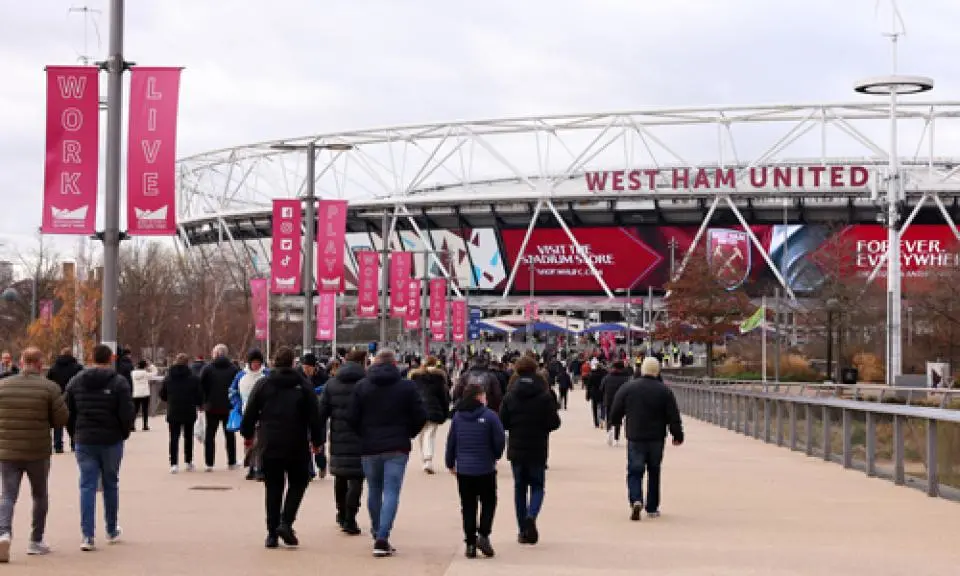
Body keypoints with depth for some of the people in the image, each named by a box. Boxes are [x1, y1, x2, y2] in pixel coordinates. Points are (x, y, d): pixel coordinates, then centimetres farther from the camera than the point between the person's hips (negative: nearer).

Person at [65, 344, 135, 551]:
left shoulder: (76, 382, 2)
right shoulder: (118, 382, -8)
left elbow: (67, 412, 4)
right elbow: (127, 413, -11)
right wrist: (124, 433, 7)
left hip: (84, 441, 2)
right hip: (111, 441, -1)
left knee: (87, 486, 2)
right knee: (111, 484, 14)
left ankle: (87, 536, -7)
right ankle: (112, 531, 26)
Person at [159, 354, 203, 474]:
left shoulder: (168, 377, 0)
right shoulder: (194, 378, -7)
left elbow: (162, 395, 4)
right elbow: (199, 396, -7)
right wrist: (199, 405, 13)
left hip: (173, 413, 1)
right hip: (189, 413, 0)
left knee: (174, 438, 1)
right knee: (188, 437, 14)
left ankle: (174, 464, -10)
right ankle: (188, 462, 19)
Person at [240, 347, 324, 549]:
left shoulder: (262, 385, 1)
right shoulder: (303, 386, -2)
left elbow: (250, 413, 4)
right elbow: (314, 417, -2)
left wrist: (247, 434, 19)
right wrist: (317, 440, 8)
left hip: (269, 446, 1)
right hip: (296, 447, -1)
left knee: (273, 488, 9)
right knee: (298, 483, 15)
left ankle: (272, 533, 7)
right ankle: (286, 522, -4)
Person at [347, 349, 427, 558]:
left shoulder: (361, 386, 0)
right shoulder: (407, 386, -2)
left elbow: (352, 418, -3)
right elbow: (420, 417, -3)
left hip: (369, 448, 2)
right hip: (397, 448, -2)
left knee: (374, 492, 16)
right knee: (391, 492, -3)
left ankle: (378, 536, 24)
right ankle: (382, 539, -14)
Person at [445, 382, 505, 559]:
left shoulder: (457, 416, 1)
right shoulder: (490, 416, -10)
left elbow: (451, 441, 6)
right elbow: (499, 440, -7)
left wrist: (450, 463, 18)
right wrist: (495, 457, 14)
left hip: (463, 470, 3)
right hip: (485, 469, -3)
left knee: (468, 506, 9)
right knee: (488, 503, 12)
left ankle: (470, 543, 8)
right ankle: (483, 535, -5)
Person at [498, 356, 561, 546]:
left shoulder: (510, 396, -4)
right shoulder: (545, 396, -9)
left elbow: (502, 422, -4)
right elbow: (554, 422, -9)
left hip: (516, 449, 2)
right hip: (538, 450, -2)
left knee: (519, 487, 12)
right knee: (537, 486, 11)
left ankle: (523, 530, 11)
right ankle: (531, 516, -17)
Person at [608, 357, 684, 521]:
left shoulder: (627, 388, -3)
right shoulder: (664, 391, -4)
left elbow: (615, 412, 2)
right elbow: (673, 416, -4)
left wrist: (615, 422, 24)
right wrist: (678, 435, 8)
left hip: (635, 437, -1)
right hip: (656, 438, 1)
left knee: (634, 471, 3)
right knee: (654, 472, 14)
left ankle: (636, 500, -22)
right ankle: (652, 508, 19)